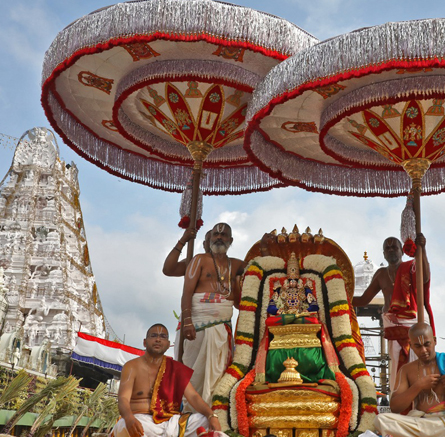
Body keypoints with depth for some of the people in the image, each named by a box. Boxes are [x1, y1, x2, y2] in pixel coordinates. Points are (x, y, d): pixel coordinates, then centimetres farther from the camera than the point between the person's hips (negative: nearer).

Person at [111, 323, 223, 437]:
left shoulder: (175, 368, 13)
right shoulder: (131, 367, 3)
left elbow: (193, 396, 3)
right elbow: (123, 399, -11)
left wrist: (211, 416, -18)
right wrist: (129, 418, -36)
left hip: (170, 422, 4)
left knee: (206, 421, -19)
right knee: (123, 427, -38)